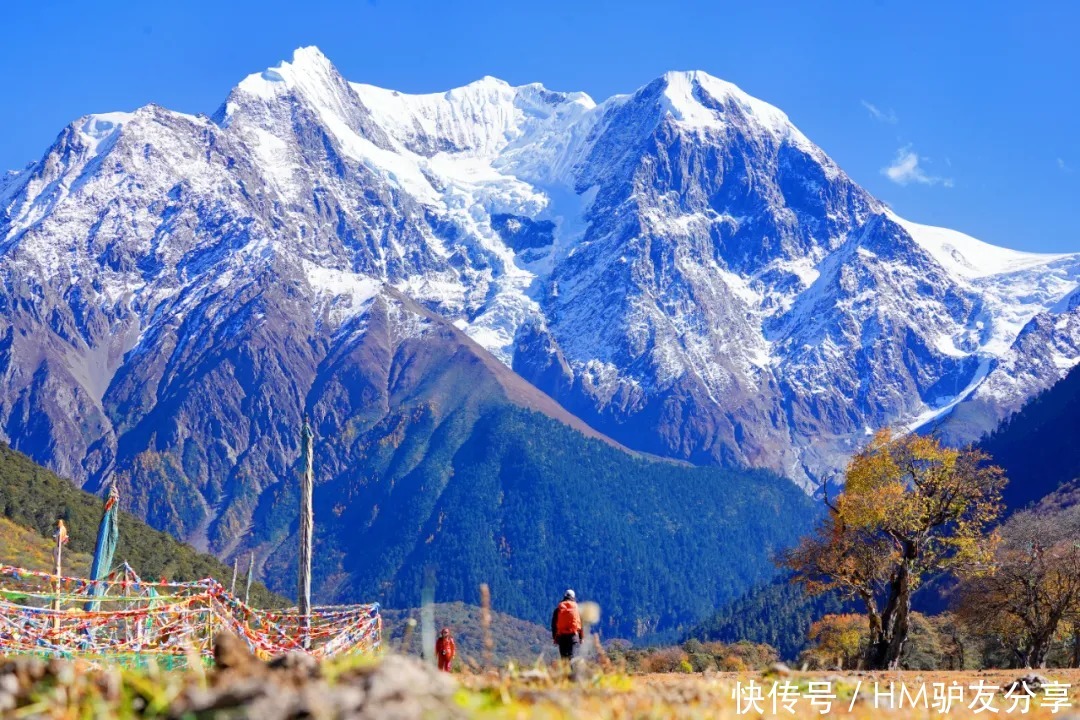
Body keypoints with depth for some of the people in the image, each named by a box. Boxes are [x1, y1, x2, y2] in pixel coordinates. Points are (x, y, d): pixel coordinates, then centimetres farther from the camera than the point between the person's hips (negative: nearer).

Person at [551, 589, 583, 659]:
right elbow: (581, 623, 6)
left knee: (564, 657, 8)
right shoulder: (577, 607, 7)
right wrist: (581, 637, 12)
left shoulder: (558, 608, 8)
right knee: (572, 656, -8)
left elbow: (554, 624, 7)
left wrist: (554, 637, 12)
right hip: (573, 635, -1)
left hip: (561, 636, 1)